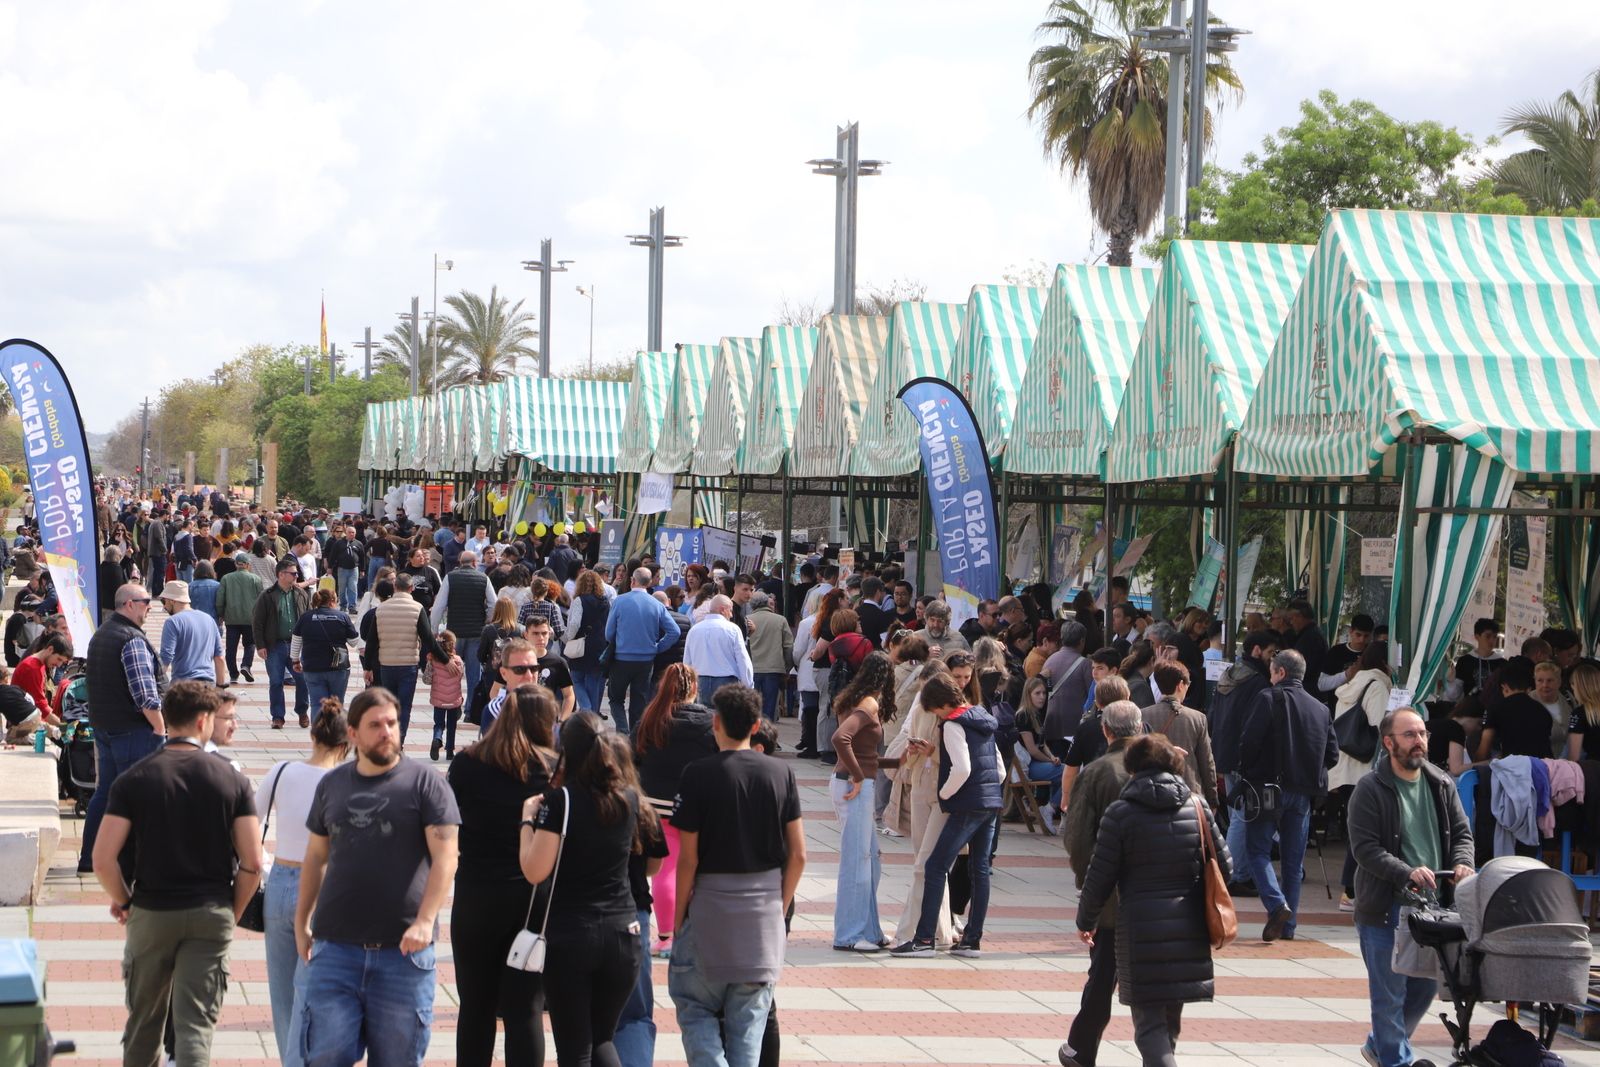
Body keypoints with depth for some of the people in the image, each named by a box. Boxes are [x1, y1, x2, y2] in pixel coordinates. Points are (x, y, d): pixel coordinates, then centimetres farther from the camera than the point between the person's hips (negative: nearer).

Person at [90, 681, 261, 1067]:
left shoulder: (134, 779, -4)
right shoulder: (232, 780, -3)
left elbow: (103, 859, -10)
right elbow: (252, 864, -6)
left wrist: (122, 901, 8)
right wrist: (232, 913, 10)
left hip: (150, 913, 1)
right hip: (211, 914, -1)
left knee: (144, 1021, 18)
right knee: (196, 1023, -2)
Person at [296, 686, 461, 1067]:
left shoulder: (424, 782, -1)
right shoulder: (332, 785, 11)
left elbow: (446, 856, -7)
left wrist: (425, 921, -17)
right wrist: (301, 921, 16)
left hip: (403, 950, -3)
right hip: (335, 947, 3)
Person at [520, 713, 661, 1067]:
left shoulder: (561, 799, -10)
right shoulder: (630, 798, 4)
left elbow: (535, 871, -14)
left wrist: (528, 820, 0)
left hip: (569, 935, -4)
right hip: (622, 932, 4)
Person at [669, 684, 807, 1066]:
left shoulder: (699, 774, -10)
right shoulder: (780, 773, 1)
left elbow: (688, 859, -10)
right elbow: (798, 854, 1)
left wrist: (679, 916, 1)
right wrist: (780, 905, 13)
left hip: (711, 905, -3)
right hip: (764, 912, 3)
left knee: (693, 1005, 9)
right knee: (748, 1017, 10)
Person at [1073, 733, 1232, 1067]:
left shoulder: (1120, 813, -7)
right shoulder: (1197, 806, 4)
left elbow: (1100, 877, -5)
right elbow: (1224, 866, 8)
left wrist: (1085, 922, 10)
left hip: (1140, 930, -4)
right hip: (1189, 928, 4)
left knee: (1148, 1019, -3)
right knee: (1171, 1017, 19)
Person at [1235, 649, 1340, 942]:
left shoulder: (1270, 699, -7)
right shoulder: (1321, 709, 9)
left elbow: (1249, 742, -13)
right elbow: (1332, 754, 8)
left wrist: (1246, 774, 3)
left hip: (1268, 786, -5)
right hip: (1303, 792, 5)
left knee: (1257, 849, 3)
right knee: (1294, 858, 9)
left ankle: (1276, 904, -18)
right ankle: (1287, 925, 10)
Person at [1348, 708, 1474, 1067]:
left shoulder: (1442, 785, 8)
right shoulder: (1370, 790, -9)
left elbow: (1461, 833, 13)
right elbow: (1364, 848, -15)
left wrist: (1462, 863, -9)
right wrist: (1407, 873, -27)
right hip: (1385, 907, -6)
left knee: (1426, 986, 15)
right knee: (1390, 993, 1)